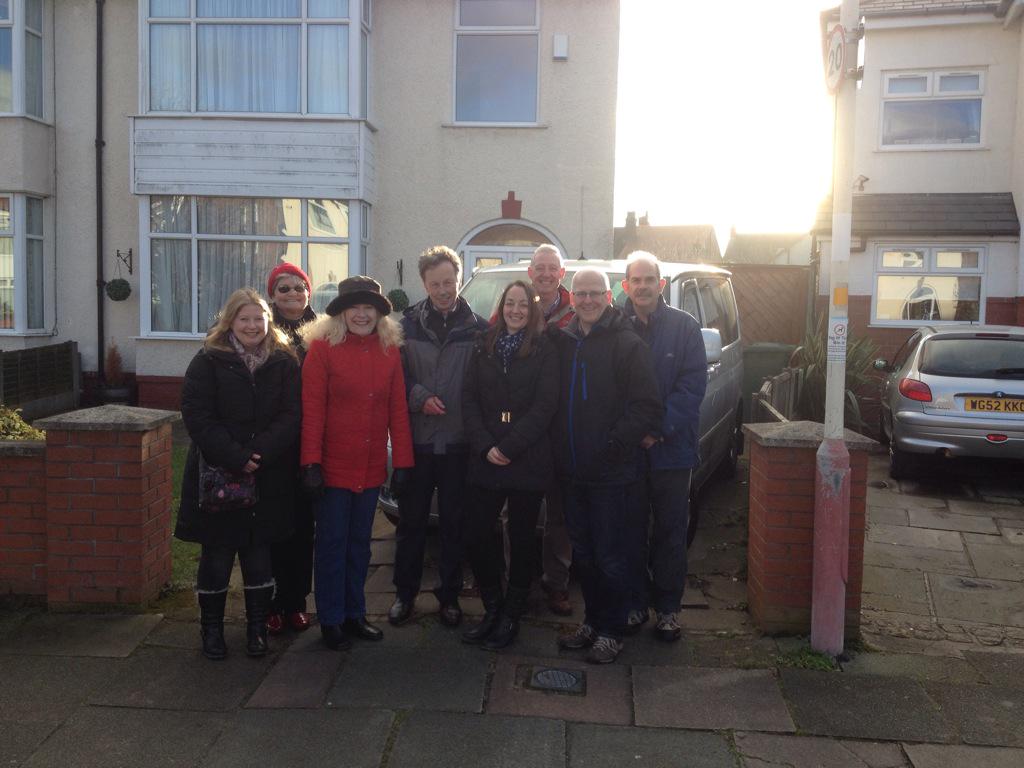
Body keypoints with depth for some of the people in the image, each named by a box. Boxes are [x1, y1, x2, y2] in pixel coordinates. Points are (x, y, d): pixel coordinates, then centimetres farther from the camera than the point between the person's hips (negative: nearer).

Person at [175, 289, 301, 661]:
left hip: (267, 478, 2)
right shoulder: (208, 362, -3)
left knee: (258, 552, 9)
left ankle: (257, 626, 23)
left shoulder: (283, 363, 3)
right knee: (217, 553, 7)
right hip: (217, 476, -1)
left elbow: (290, 416, -3)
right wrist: (236, 457, -19)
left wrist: (260, 454, -18)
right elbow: (198, 417, -10)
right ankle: (211, 627, 22)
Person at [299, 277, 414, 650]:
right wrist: (311, 463, -14)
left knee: (360, 543, 15)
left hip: (371, 468, 4)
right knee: (332, 543, 6)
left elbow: (398, 410, 4)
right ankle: (330, 620, 18)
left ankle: (354, 614, 28)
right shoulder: (322, 348, -8)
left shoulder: (389, 351, 5)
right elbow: (312, 409, -11)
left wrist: (402, 462, 1)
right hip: (333, 466, -4)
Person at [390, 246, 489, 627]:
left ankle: (449, 596, 23)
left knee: (454, 523, 9)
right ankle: (404, 593, 24)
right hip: (416, 439, 1)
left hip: (459, 442, 0)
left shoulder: (477, 328, 0)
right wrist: (418, 396, -14)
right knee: (410, 520, 10)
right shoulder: (409, 324, 3)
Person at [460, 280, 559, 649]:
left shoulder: (543, 350, 0)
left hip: (528, 462, -3)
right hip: (485, 462, 3)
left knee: (521, 538, 6)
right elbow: (469, 399, 3)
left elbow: (544, 407, -8)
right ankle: (492, 608, 20)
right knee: (476, 534, 1)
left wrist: (507, 447, -14)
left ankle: (511, 615, 20)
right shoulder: (484, 348, 9)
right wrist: (484, 446, -10)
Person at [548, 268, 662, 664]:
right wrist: (561, 449, 5)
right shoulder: (562, 341, 8)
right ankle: (592, 620, 30)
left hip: (609, 471, -6)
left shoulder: (626, 343, -9)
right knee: (582, 552, 16)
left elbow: (648, 407, -13)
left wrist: (615, 445, -17)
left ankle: (611, 631, 17)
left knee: (608, 555, 3)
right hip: (573, 468, 6)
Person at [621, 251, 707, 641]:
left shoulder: (684, 326, 1)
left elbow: (694, 384, -4)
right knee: (630, 530, 9)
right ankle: (634, 604, 22)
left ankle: (667, 608, 20)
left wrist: (660, 427, -14)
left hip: (671, 447, 0)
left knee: (670, 532, 8)